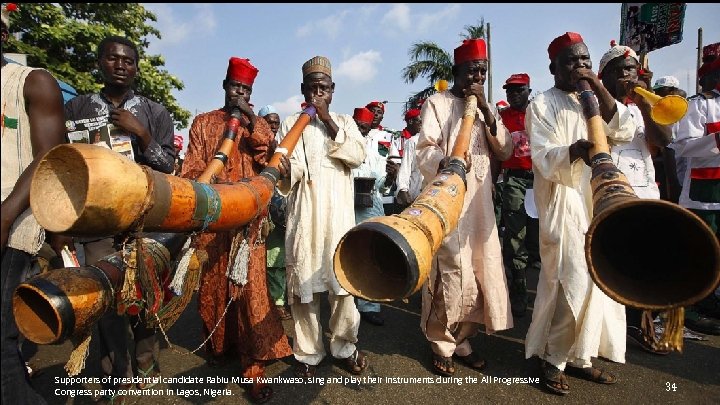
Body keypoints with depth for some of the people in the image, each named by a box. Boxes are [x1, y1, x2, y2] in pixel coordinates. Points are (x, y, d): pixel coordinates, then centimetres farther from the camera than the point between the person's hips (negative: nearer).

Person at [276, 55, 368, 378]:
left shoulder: (345, 121, 16)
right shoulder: (291, 124, 14)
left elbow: (357, 156, -2)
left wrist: (329, 121, -6)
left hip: (338, 211, 0)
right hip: (303, 211, 0)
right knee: (302, 282, 0)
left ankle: (345, 346, 17)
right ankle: (308, 353, 15)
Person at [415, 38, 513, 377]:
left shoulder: (484, 107, 19)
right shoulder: (437, 102, 2)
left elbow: (505, 151, 8)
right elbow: (425, 151, -10)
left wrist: (486, 110, -3)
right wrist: (445, 164, -32)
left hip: (479, 201, 6)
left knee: (477, 270, 7)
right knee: (449, 272, -7)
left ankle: (463, 340, 24)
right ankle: (441, 344, 12)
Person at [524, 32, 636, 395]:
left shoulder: (593, 101, 19)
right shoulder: (542, 105, -1)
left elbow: (624, 132, 3)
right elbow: (544, 160, -12)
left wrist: (599, 88, -2)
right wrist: (575, 150, -33)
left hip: (598, 200, 7)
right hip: (563, 202, -6)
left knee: (594, 280, 7)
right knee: (570, 282, -10)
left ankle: (579, 356, 21)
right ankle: (552, 359, 7)